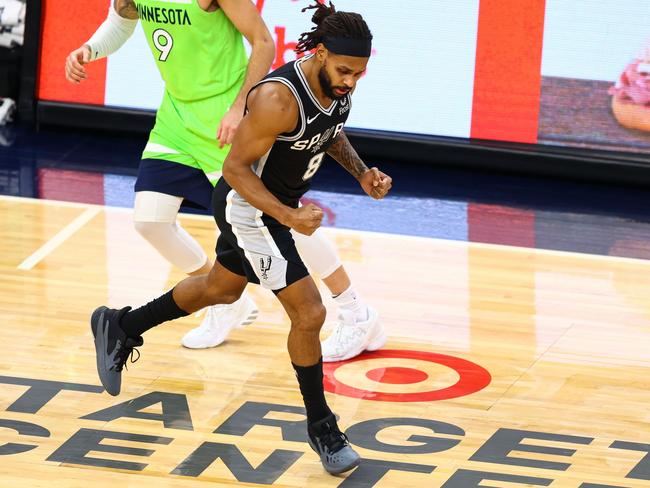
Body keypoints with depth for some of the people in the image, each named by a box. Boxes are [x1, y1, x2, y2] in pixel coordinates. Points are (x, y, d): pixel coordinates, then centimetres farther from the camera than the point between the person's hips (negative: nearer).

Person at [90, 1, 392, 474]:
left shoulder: (341, 83, -10)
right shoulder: (279, 98, -35)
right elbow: (235, 167, -27)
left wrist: (361, 171, -4)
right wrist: (289, 217, -34)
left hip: (280, 203, 9)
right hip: (248, 207, -9)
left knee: (221, 289, 29)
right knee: (309, 314, -9)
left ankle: (120, 328, 48)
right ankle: (321, 428, 9)